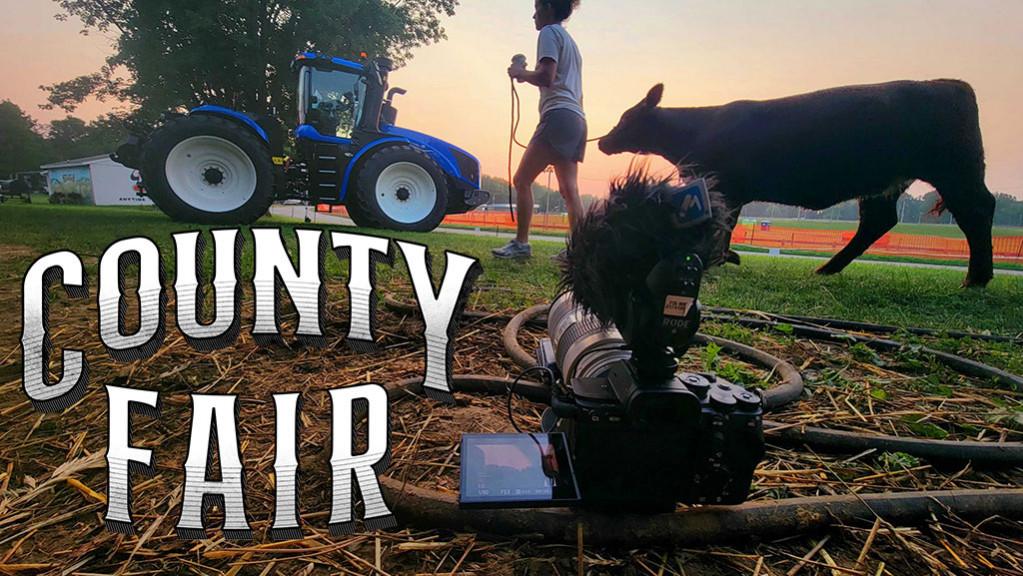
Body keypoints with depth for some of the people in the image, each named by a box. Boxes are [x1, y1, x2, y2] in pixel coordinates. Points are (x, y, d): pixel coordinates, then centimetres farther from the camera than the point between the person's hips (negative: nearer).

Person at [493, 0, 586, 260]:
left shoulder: (550, 32, 1)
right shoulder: (570, 41, 28)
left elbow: (546, 76, -15)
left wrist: (521, 73, 2)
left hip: (558, 115, -10)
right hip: (577, 119, 10)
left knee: (522, 180, -9)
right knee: (569, 190, 4)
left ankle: (521, 243, -12)